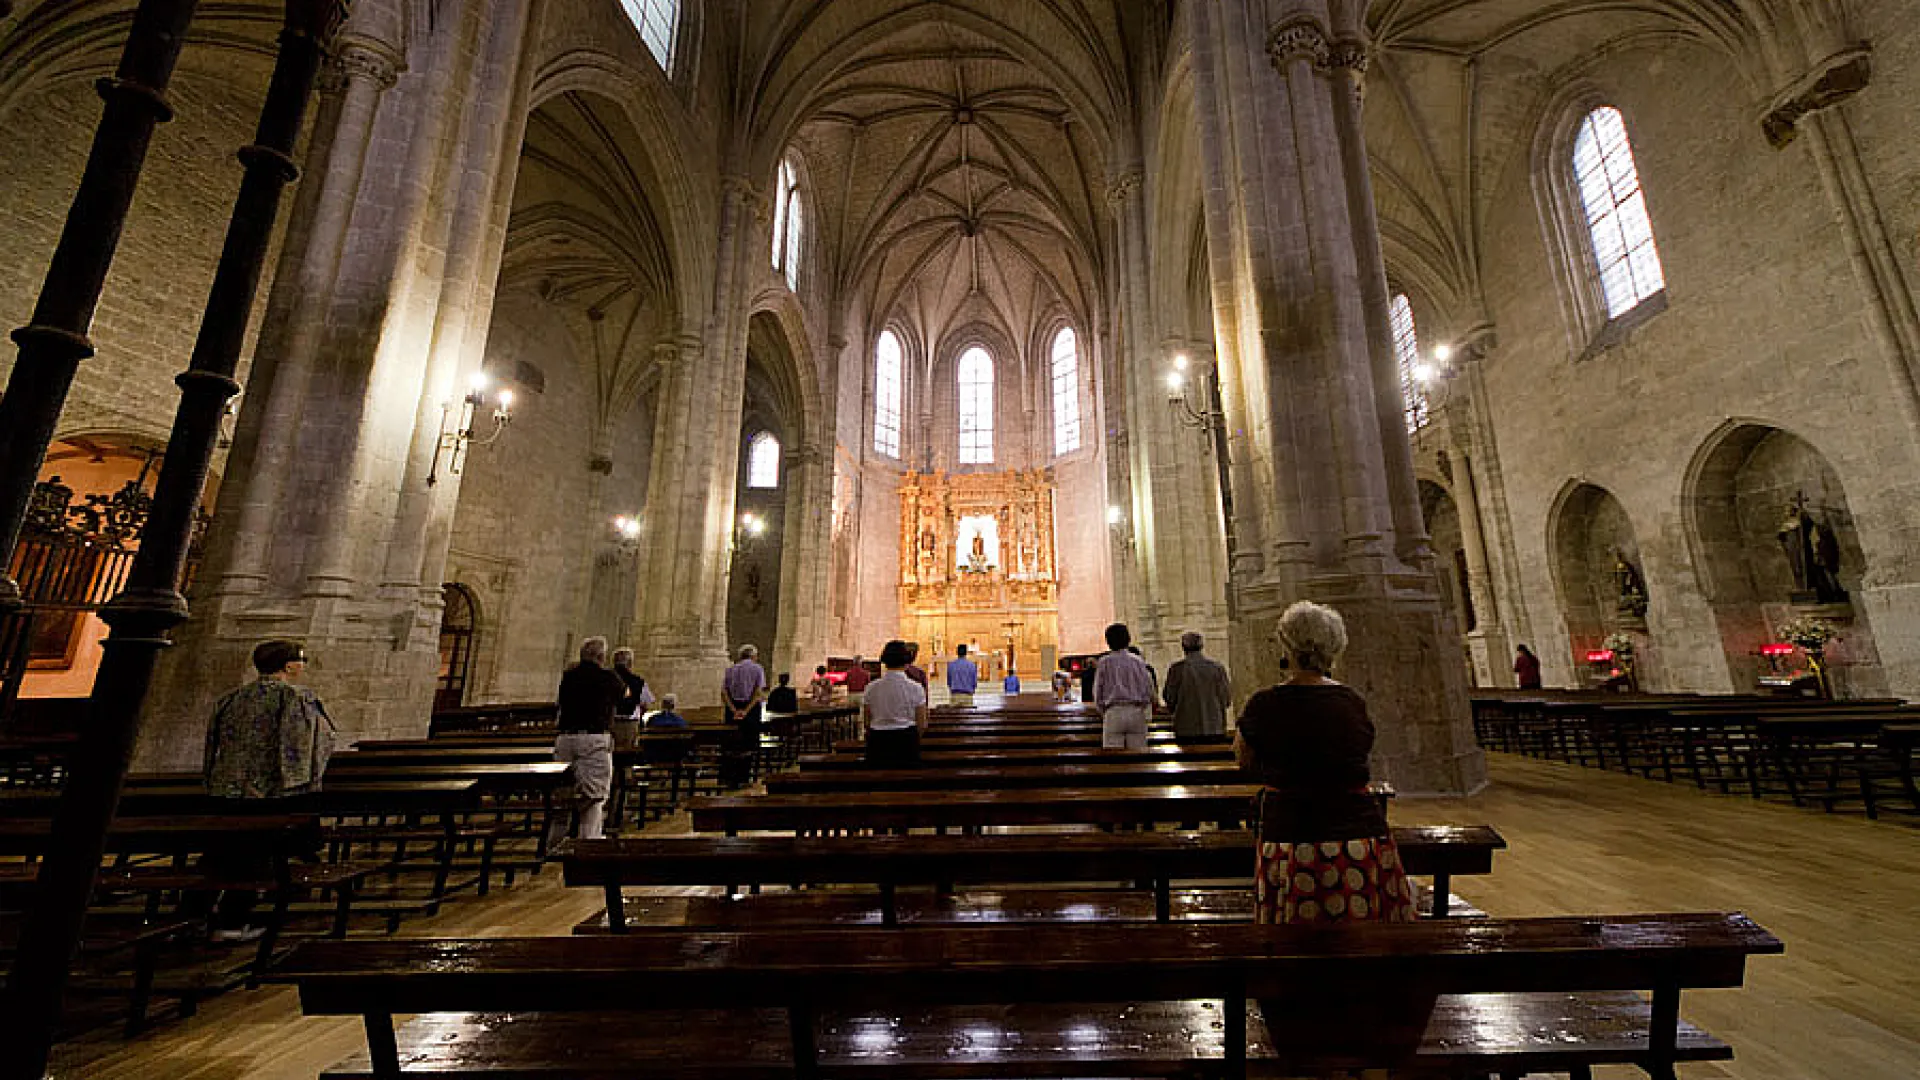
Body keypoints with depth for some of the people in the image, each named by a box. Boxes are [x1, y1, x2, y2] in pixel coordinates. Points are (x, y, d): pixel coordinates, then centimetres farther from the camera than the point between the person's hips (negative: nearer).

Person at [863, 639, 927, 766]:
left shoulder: (872, 688, -3)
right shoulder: (915, 688, -8)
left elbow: (868, 721, 5)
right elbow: (921, 724, -3)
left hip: (878, 741, 2)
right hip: (907, 740, -2)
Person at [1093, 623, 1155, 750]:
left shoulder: (1104, 662, 1)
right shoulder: (1138, 661, 4)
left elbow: (1098, 691, 3)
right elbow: (1148, 689, 4)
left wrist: (1103, 712, 15)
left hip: (1113, 713, -1)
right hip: (1136, 712, 2)